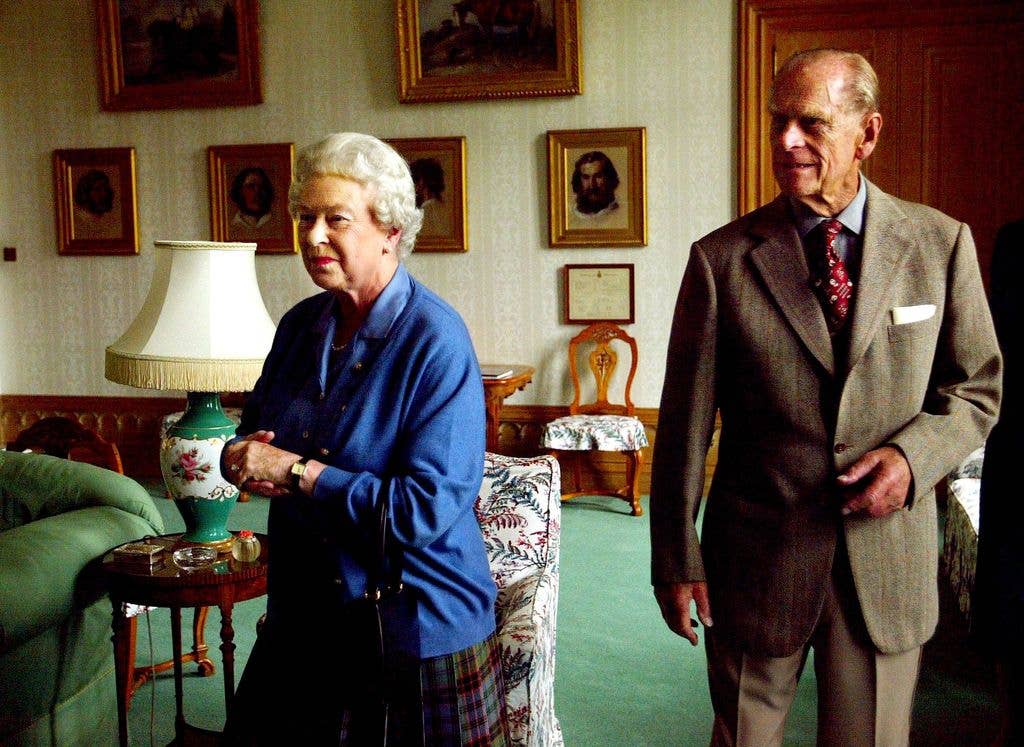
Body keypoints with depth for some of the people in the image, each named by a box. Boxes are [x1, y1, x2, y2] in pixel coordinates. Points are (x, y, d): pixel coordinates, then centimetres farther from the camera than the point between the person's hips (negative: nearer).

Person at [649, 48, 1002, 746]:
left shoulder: (941, 243, -2)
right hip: (756, 559, -1)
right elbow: (685, 422, -4)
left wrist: (915, 454, -14)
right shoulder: (722, 258, -7)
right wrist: (676, 559, -3)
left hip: (888, 562, 1)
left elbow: (978, 386, 6)